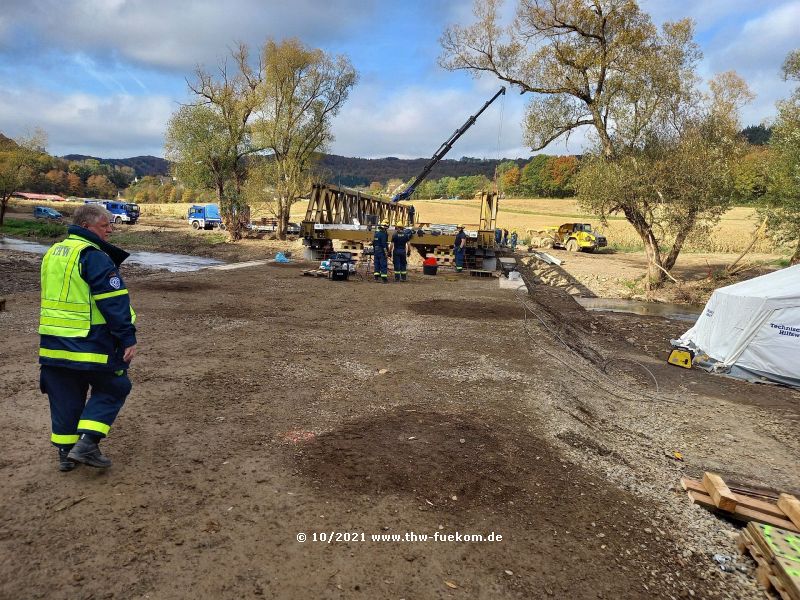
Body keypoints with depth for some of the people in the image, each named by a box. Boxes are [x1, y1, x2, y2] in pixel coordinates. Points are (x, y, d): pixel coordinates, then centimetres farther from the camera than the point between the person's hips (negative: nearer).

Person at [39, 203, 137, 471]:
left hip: (53, 343, 8)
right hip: (90, 343, -8)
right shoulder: (94, 256, -15)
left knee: (65, 397, 16)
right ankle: (87, 442, -2)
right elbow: (114, 302, -19)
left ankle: (65, 450, 21)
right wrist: (128, 339, -17)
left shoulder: (53, 253, 14)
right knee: (112, 389, 7)